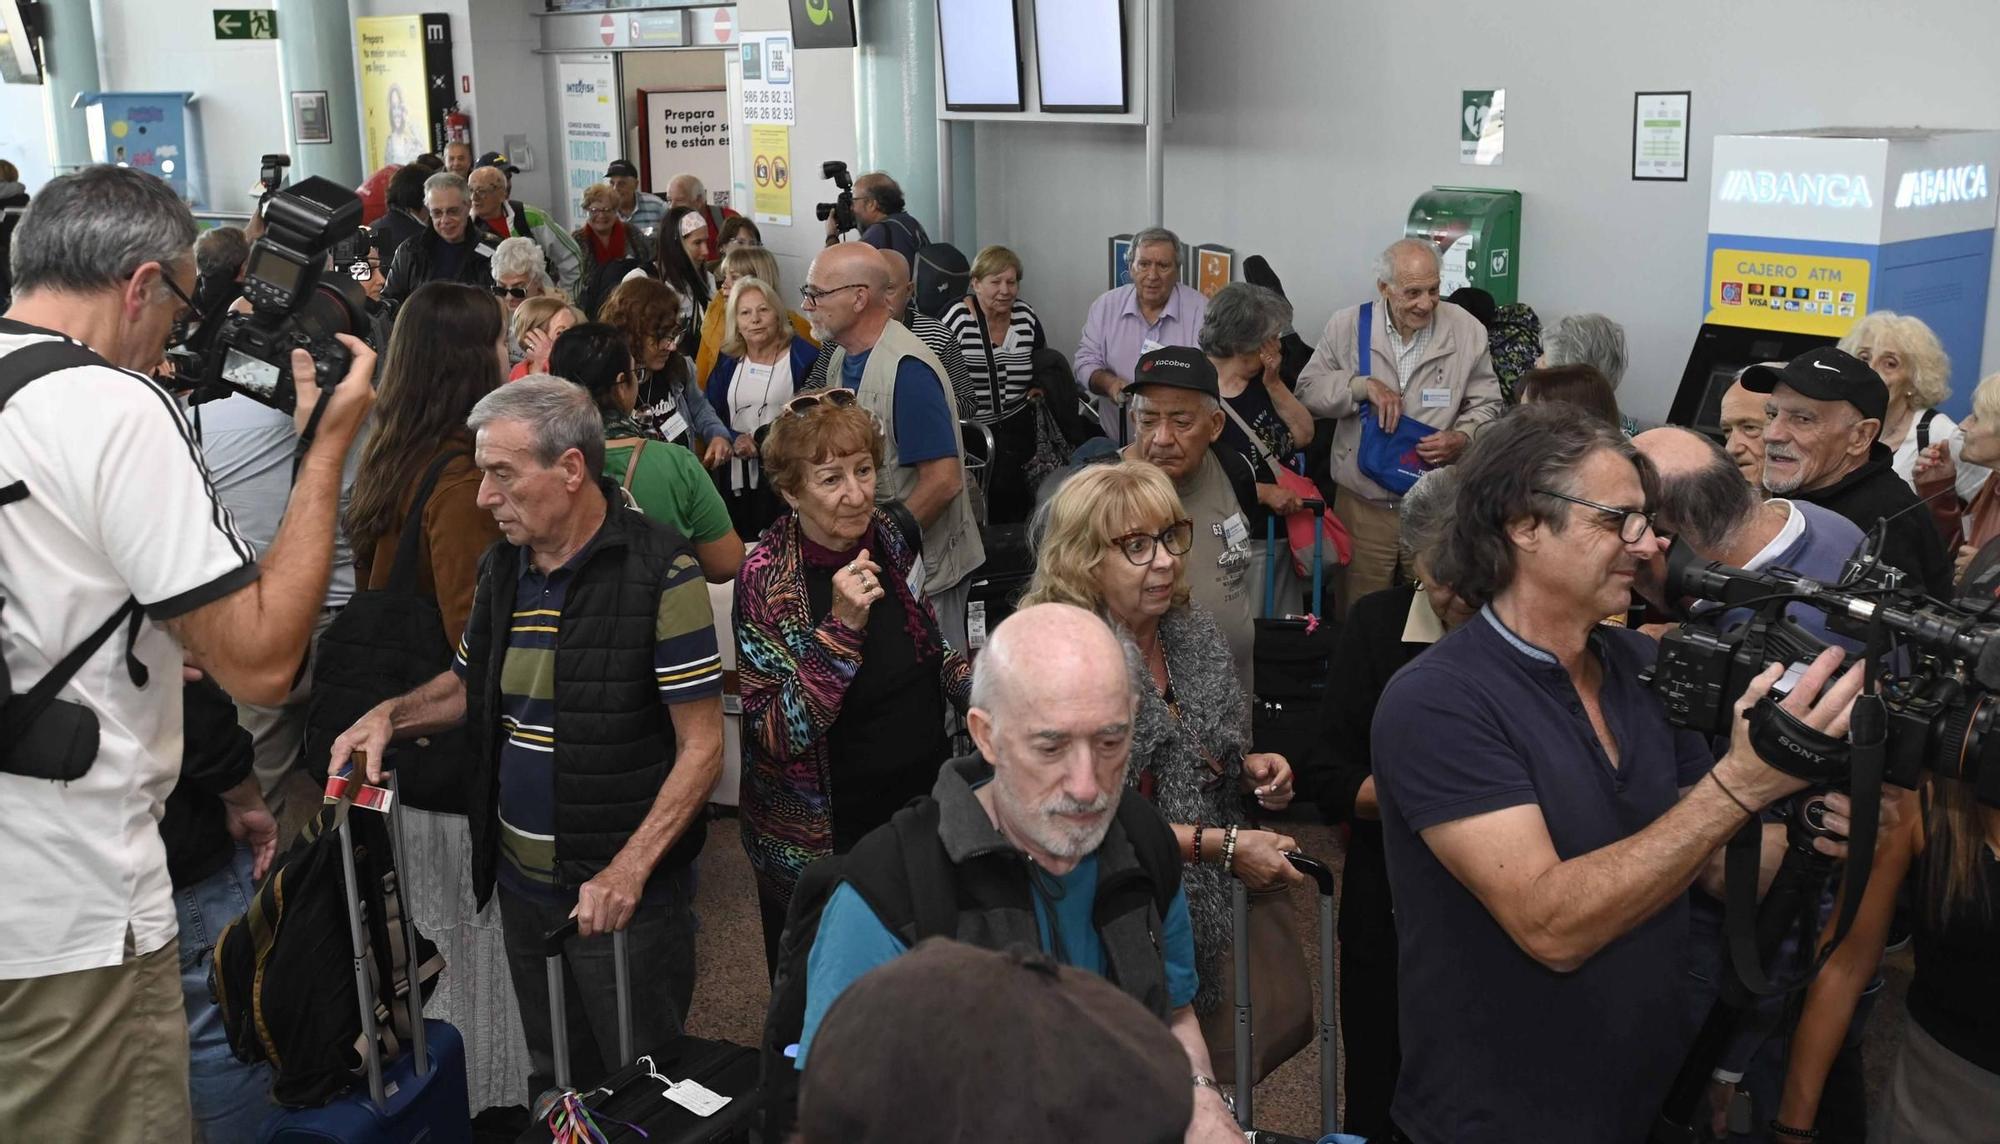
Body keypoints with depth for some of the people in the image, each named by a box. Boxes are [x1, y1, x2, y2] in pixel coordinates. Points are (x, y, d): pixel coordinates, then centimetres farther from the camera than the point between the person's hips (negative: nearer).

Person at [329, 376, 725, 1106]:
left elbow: (701, 748, -16)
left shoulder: (659, 573, -16)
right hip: (522, 885, 6)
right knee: (554, 1085, 20)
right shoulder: (502, 567, 5)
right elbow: (469, 685, 21)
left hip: (624, 895, -6)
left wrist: (629, 870, -24)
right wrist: (394, 714, 1)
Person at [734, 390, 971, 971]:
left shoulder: (888, 539, -5)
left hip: (919, 802, 5)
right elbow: (779, 735, -25)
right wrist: (842, 625, -33)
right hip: (821, 842, -5)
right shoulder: (767, 581, -21)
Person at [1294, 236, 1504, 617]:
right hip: (1361, 504, 0)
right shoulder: (1346, 327, -1)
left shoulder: (1467, 331, 0)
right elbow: (1307, 392, 2)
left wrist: (1464, 438, -13)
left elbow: (1486, 403, 7)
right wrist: (1362, 385, -14)